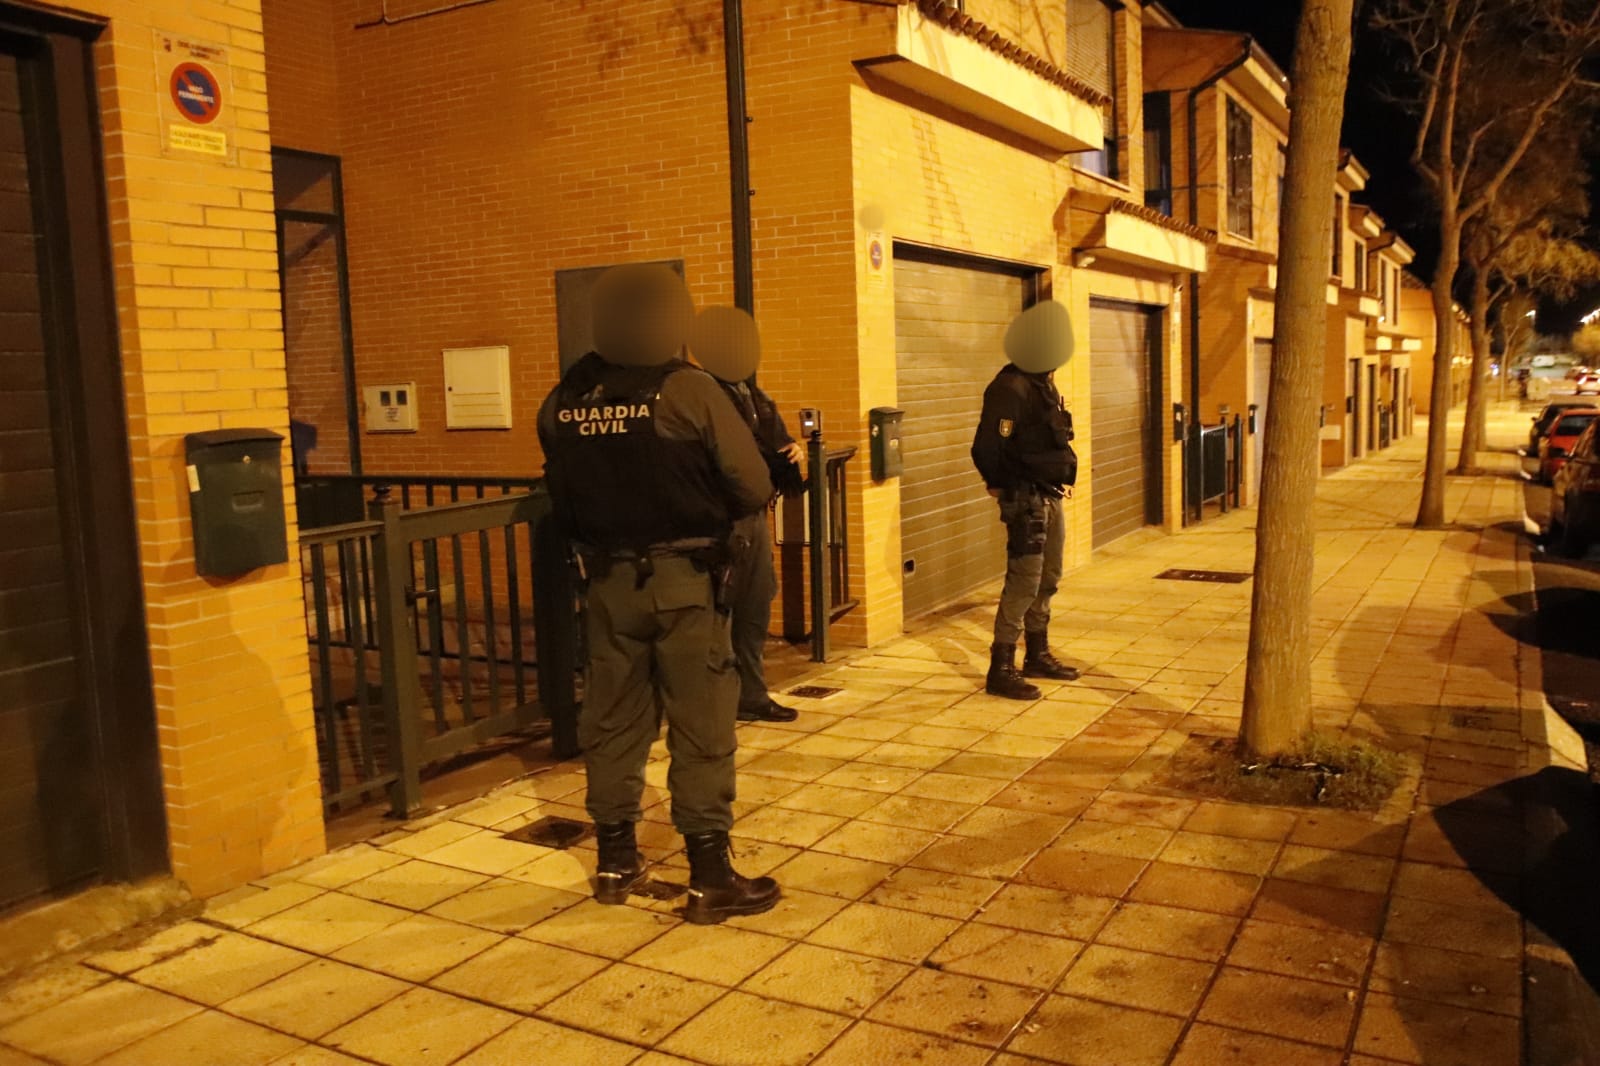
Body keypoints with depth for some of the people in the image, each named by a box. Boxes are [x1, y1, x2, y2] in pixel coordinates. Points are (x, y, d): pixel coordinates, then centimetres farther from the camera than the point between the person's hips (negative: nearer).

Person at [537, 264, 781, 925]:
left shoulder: (563, 403, -1)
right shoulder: (690, 392, -13)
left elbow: (561, 499, 5)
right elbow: (753, 489, -11)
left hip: (608, 580, 4)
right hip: (684, 577, -4)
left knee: (612, 721, 15)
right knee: (701, 727, 4)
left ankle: (616, 863, 27)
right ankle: (711, 878, 10)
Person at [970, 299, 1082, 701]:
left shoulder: (1043, 384, 11)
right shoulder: (1010, 389, -20)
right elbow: (986, 450, -21)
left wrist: (1058, 480, 7)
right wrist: (1005, 486, -7)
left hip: (1049, 497, 10)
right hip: (1026, 500, -10)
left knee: (1047, 580, 17)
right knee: (1024, 582, -9)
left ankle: (1038, 655, 30)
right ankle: (1001, 670, -2)